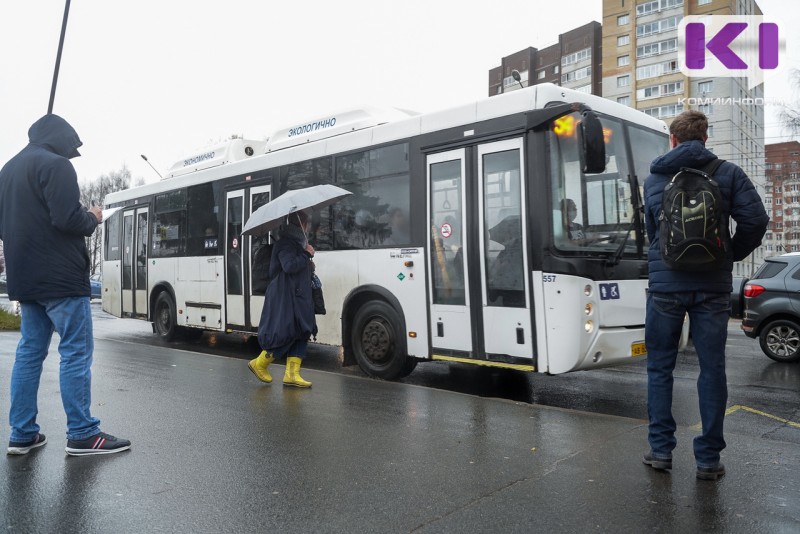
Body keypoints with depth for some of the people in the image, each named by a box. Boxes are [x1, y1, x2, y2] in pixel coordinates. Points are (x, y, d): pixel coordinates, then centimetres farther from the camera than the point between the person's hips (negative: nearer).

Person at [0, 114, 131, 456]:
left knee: (30, 351, 11)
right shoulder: (54, 164, -10)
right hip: (60, 276, -9)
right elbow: (67, 219, -20)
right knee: (76, 352, -5)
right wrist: (93, 219, -2)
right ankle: (82, 435, -3)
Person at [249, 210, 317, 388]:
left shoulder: (298, 243, 19)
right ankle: (259, 364, 11)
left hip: (299, 297, 10)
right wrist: (307, 254, -14)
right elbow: (289, 266, -26)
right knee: (286, 333, -8)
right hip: (285, 298, -10)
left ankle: (292, 374, 6)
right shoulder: (285, 244, -12)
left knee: (302, 333, 4)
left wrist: (309, 265, 8)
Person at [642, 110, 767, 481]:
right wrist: (732, 255, 9)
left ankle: (661, 449, 14)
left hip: (666, 283, 0)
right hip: (712, 284, 0)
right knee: (712, 369, 7)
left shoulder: (654, 178, 6)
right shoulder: (728, 173, 3)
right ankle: (708, 458, 12)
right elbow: (756, 220, -6)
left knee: (660, 366, 11)